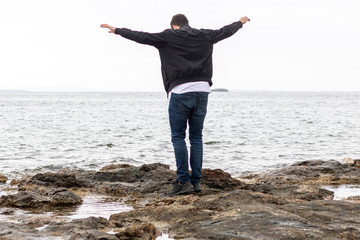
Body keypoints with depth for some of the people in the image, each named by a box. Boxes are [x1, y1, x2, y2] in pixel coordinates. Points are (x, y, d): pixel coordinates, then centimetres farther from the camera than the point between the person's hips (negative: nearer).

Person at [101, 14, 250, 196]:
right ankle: (196, 181, 7)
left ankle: (183, 181, -7)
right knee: (196, 138, 9)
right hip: (202, 91, 4)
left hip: (180, 92, -4)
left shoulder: (168, 37, 1)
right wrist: (240, 22, 47)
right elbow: (225, 31, 28)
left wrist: (117, 30, 9)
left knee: (178, 137, 1)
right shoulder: (204, 36, 13)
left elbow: (141, 37, 0)